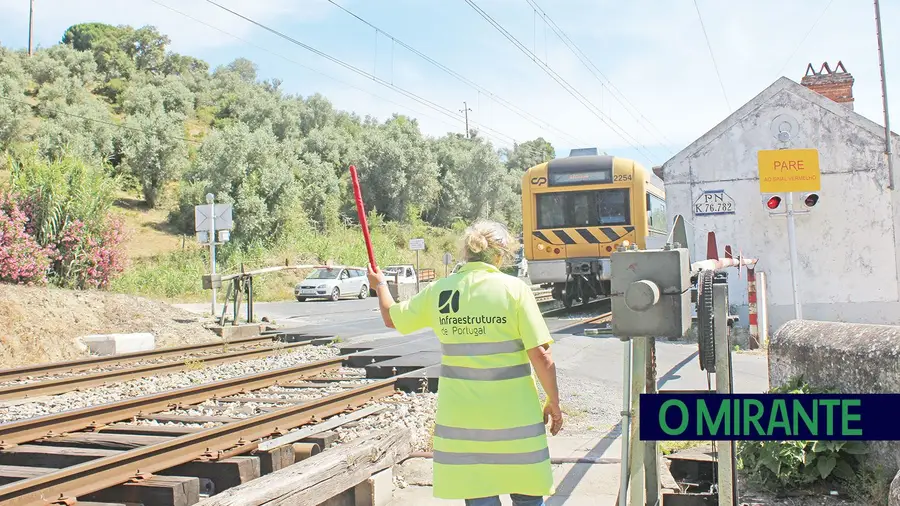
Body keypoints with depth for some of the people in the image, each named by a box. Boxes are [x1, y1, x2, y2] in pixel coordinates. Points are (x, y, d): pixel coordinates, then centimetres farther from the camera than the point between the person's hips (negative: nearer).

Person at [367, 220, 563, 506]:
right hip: (514, 415, -2)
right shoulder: (514, 288, -9)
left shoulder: (439, 291, 0)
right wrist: (553, 403, 2)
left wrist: (379, 285, 36)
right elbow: (540, 355, -11)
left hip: (461, 417, 3)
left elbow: (392, 317, 17)